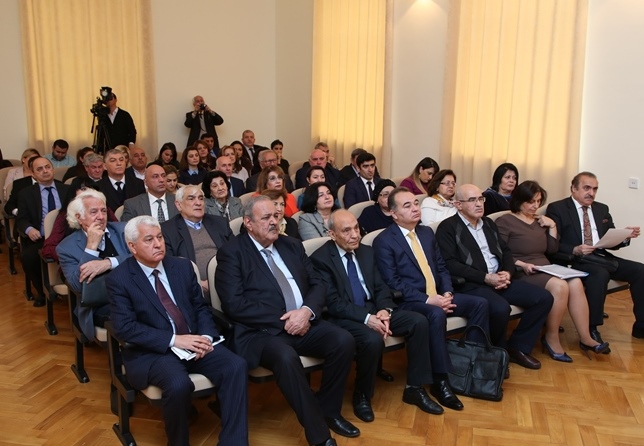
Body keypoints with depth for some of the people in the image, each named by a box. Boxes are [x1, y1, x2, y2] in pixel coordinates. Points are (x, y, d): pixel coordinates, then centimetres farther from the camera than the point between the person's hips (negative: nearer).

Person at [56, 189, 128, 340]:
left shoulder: (121, 229, 11)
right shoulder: (67, 247, 3)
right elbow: (78, 286, -9)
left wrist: (108, 263, -19)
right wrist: (91, 246, -12)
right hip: (102, 307, -3)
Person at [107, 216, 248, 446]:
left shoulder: (182, 266, 9)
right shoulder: (119, 279, -4)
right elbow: (125, 328, -13)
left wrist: (206, 336, -9)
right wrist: (174, 339, -21)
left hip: (194, 343, 4)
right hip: (153, 351, -4)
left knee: (236, 366, -22)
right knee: (179, 384, -34)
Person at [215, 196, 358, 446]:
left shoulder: (292, 245, 15)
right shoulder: (231, 253, -3)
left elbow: (317, 284, 12)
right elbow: (234, 304, -13)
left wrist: (307, 310, -11)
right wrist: (282, 320, -15)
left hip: (303, 322, 6)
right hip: (261, 331, -5)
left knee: (344, 341, -18)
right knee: (286, 357, -35)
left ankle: (329, 411, 4)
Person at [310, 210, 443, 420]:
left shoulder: (367, 252, 10)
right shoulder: (320, 259, -11)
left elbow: (381, 287, 11)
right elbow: (333, 303, -17)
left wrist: (384, 310, -11)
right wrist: (366, 318, -26)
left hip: (374, 310, 7)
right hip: (344, 317, -7)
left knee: (419, 322, -12)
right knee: (373, 340, -35)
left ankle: (414, 388, 1)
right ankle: (361, 395, -7)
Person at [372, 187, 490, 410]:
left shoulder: (427, 232, 15)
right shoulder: (384, 241, -8)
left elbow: (441, 267, 16)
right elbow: (392, 283, -15)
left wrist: (447, 292, -4)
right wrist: (428, 299, -22)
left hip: (438, 295, 7)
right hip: (409, 301, -7)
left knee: (479, 303, -11)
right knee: (436, 315, -36)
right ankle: (440, 381, -26)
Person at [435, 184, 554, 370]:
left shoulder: (488, 223, 19)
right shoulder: (448, 227, -5)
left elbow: (506, 251, 19)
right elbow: (450, 264, -14)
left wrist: (508, 272, -4)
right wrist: (485, 277, -18)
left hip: (499, 280, 8)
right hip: (471, 284, -8)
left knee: (544, 298, -6)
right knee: (501, 308, -34)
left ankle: (517, 347, 8)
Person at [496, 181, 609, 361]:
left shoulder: (539, 221, 18)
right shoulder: (504, 222, -3)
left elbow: (552, 250, 16)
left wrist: (552, 226, 5)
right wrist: (522, 265, -23)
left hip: (545, 270, 7)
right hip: (521, 274, -7)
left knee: (576, 283, -22)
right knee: (559, 286, -31)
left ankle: (585, 338, -15)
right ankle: (551, 338, -14)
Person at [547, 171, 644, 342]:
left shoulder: (602, 209, 18)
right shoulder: (557, 208, -1)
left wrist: (625, 236, -5)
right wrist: (575, 250, -24)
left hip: (602, 257, 7)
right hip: (576, 260, -6)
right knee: (600, 274, -35)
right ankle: (591, 329, -25)